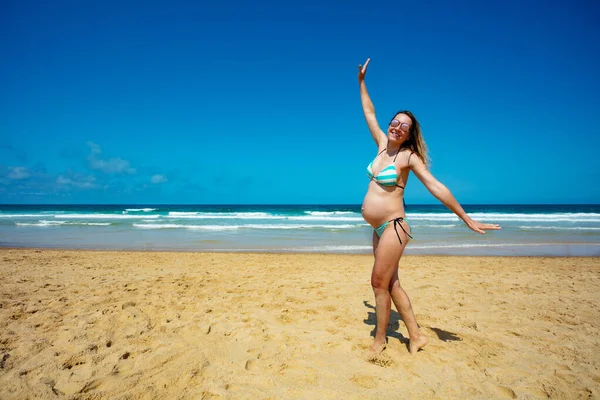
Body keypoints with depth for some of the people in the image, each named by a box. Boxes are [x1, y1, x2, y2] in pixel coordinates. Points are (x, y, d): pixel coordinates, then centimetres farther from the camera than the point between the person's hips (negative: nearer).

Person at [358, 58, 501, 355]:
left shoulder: (409, 156, -9)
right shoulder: (382, 145, 8)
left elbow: (436, 187, -12)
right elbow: (369, 113, 19)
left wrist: (467, 219, -14)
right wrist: (362, 82, 25)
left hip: (393, 227, -7)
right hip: (379, 229, 7)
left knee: (380, 283, -2)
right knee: (391, 283, 11)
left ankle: (379, 340, 16)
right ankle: (415, 335, 23)